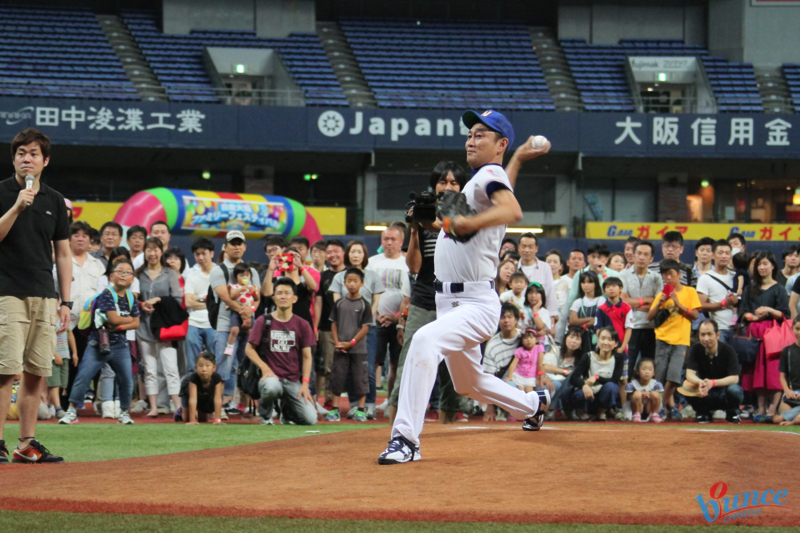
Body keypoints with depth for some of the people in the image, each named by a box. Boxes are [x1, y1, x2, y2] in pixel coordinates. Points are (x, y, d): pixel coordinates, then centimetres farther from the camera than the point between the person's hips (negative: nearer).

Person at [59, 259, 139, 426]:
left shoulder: (131, 298, 6)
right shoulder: (107, 294, -12)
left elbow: (136, 323, 5)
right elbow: (113, 318, -20)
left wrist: (119, 327, -12)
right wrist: (129, 319, -3)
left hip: (120, 345, 5)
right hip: (98, 344, -5)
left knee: (127, 380, 3)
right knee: (83, 377, -9)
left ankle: (124, 412, 21)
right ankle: (72, 411, -1)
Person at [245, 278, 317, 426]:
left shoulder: (302, 325, 7)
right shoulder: (263, 321, 3)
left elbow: (307, 356, 8)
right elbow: (249, 349, 4)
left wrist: (305, 384, -3)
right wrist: (264, 368, -12)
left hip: (294, 381, 2)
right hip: (271, 375, -2)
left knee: (310, 419, -16)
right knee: (272, 387, -41)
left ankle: (287, 412, 21)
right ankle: (265, 415, -5)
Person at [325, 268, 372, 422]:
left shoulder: (364, 304, -2)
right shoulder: (339, 303, 7)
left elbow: (365, 327, -5)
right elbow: (334, 324, 9)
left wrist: (351, 343, -12)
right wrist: (337, 343, -5)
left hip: (358, 349, -3)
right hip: (340, 349, 3)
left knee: (360, 378, -1)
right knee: (337, 377, 2)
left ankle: (361, 410, 7)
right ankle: (335, 410, 6)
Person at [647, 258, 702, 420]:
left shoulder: (689, 292, 6)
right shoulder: (662, 294, 13)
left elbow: (694, 315, -1)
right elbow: (649, 317, 8)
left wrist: (678, 304, -11)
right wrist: (660, 303, -7)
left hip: (681, 340, -3)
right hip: (663, 338, 3)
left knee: (673, 374, -15)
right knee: (661, 375, -3)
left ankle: (663, 405, -1)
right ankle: (671, 406, 10)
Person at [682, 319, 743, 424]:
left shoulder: (728, 351, -15)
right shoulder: (696, 350, -7)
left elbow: (734, 378, -22)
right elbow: (690, 374, -15)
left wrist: (713, 383, -39)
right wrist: (699, 382, -40)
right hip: (705, 396, 2)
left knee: (734, 390, -36)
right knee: (687, 387, -28)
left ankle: (732, 413, 0)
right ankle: (703, 413, 2)